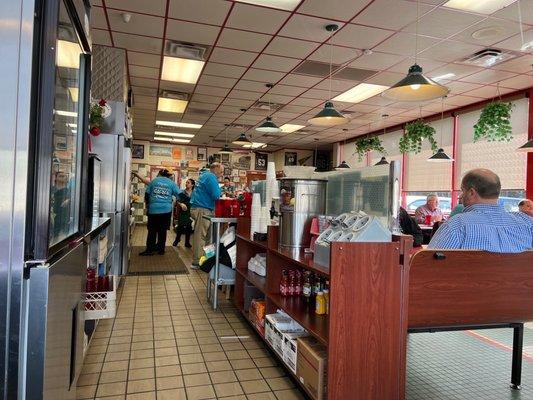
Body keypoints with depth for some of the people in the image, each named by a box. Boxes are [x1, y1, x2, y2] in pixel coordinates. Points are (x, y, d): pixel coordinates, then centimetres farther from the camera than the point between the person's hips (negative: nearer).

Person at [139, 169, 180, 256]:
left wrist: (148, 204, 22)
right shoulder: (172, 183, 5)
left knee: (152, 230, 7)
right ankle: (161, 249, 14)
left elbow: (147, 194, 8)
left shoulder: (154, 181, 7)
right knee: (163, 230, 9)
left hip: (153, 210, 0)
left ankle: (149, 249, 6)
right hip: (166, 210, 0)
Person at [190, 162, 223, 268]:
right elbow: (216, 195, -18)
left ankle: (196, 260, 20)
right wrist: (219, 189, 1)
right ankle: (197, 262, -2)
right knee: (201, 236, -6)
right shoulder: (211, 177, -12)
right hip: (202, 209, -10)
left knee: (199, 235, 13)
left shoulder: (204, 175, 19)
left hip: (197, 207, 10)